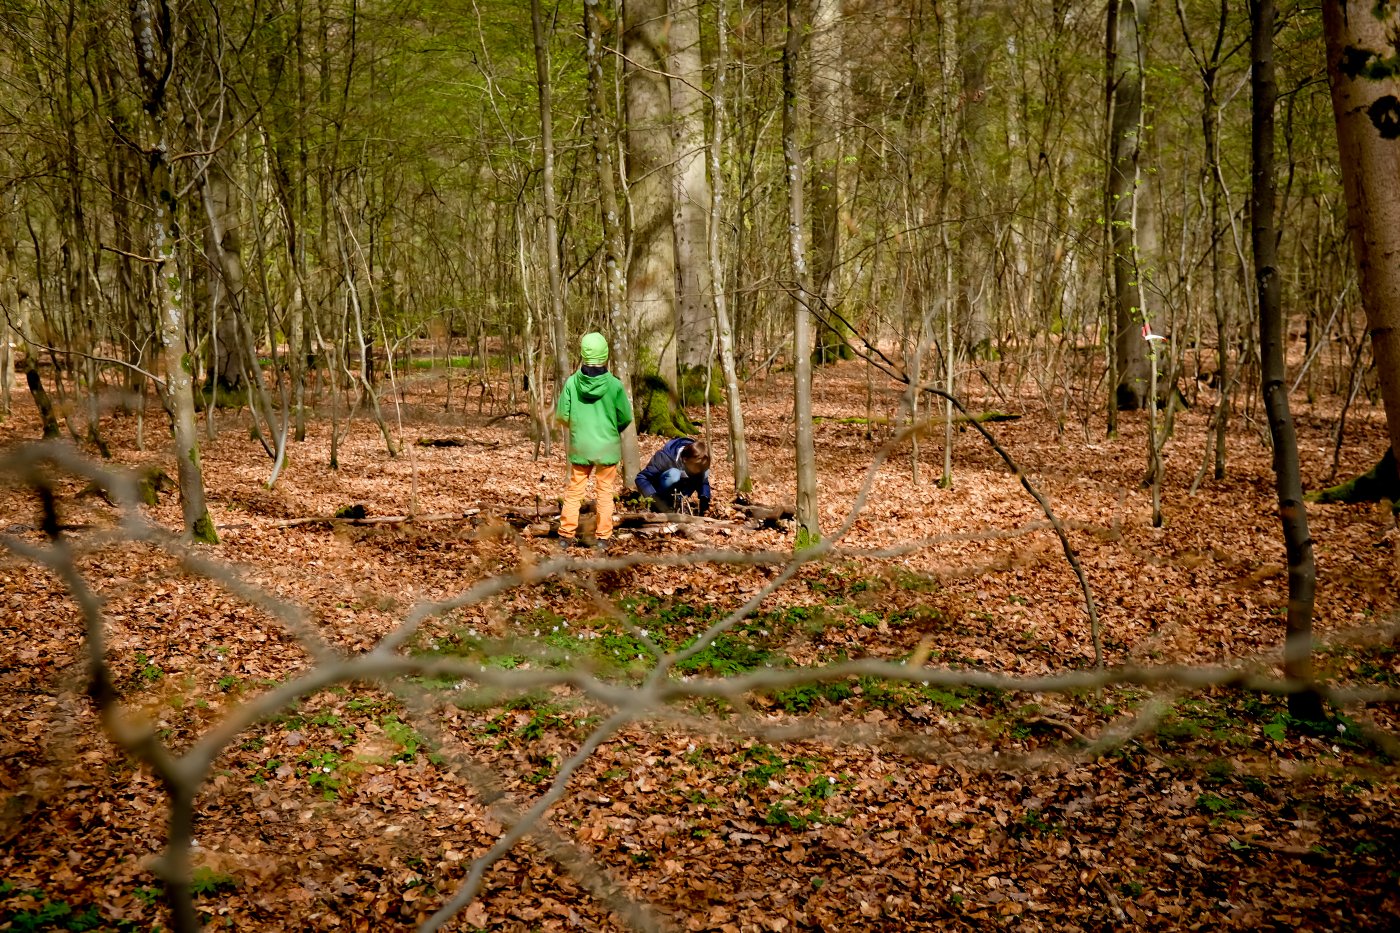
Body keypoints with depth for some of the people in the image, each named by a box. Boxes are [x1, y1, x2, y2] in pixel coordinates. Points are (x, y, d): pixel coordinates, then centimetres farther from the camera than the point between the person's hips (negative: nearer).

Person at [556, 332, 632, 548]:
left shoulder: (572, 382, -9)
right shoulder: (614, 384, -13)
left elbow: (562, 414, -4)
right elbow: (626, 417, -6)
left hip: (580, 446, 1)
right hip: (607, 447, -1)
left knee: (574, 491, 13)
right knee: (605, 493, 9)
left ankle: (566, 534, 14)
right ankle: (603, 537, 11)